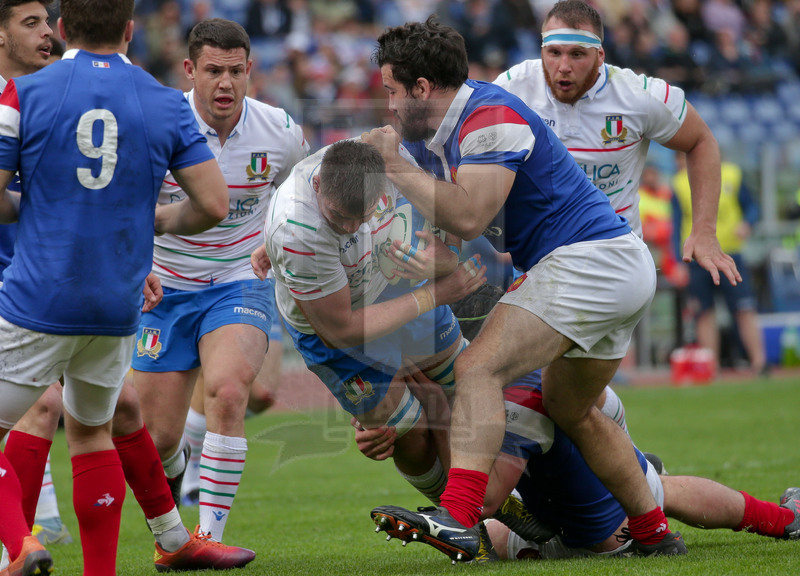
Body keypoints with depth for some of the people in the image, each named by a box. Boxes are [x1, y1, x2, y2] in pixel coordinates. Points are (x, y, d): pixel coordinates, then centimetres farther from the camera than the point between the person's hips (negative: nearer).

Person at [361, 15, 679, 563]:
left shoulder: (490, 118, -16)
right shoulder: (434, 131, 14)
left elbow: (468, 218, -29)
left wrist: (397, 168, -19)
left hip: (585, 260, -11)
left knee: (479, 370, -21)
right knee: (571, 411, 25)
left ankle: (459, 518, -35)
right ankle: (654, 531, 31)